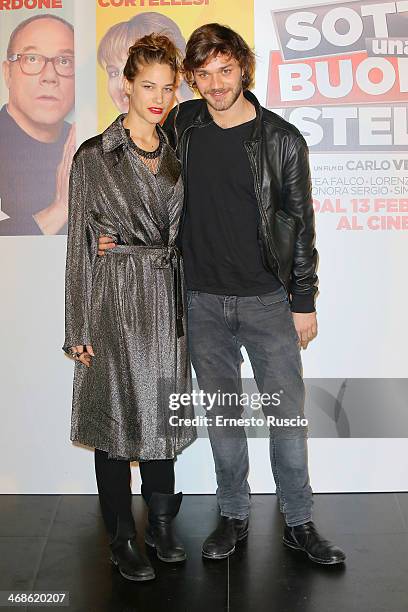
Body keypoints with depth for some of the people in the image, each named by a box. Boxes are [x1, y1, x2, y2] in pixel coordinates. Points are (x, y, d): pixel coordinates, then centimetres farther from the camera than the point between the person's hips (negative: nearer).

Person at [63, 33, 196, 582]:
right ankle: (123, 540, 20)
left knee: (164, 410, 12)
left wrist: (190, 306, 11)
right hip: (116, 296, -5)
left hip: (168, 296, 5)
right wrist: (79, 328, -7)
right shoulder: (94, 157, -3)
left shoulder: (176, 156, 11)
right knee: (118, 412, 3)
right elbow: (80, 245, -4)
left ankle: (161, 525, 29)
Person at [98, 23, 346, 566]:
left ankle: (299, 523, 22)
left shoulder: (282, 139, -5)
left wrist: (304, 303, -1)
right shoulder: (181, 125, 3)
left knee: (288, 413, 3)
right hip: (204, 300, 2)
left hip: (269, 298, -2)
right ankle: (234, 515, 30)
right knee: (222, 412, 12)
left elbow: (300, 225, -1)